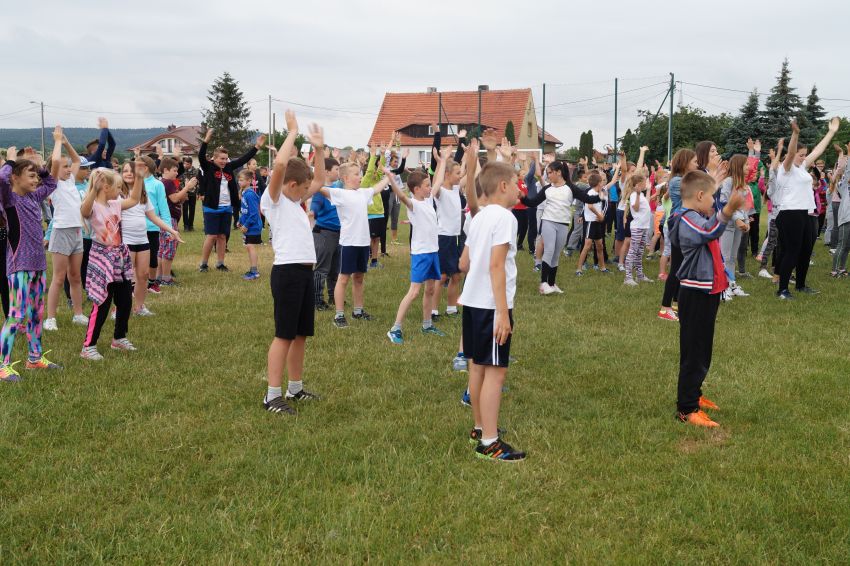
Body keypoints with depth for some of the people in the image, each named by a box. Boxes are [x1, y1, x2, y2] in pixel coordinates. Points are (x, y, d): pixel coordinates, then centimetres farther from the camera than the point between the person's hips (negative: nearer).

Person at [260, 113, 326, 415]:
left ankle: (295, 388, 25)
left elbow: (320, 180, 31)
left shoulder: (295, 200, 18)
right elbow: (279, 164, -23)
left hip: (305, 271, 9)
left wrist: (319, 148, 22)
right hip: (287, 271, -9)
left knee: (301, 333, 14)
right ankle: (272, 395, 1)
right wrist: (292, 132, -13)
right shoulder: (273, 198, -6)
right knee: (284, 334, -5)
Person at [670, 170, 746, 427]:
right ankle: (687, 409, -2)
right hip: (696, 294, -11)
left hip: (707, 291, 11)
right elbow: (709, 232, -40)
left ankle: (692, 395, 33)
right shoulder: (687, 220, -19)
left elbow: (712, 227, 36)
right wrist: (728, 210, -51)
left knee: (702, 349, 20)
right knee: (693, 353, -7)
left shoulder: (698, 218, 15)